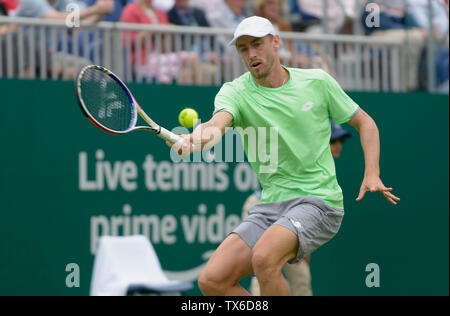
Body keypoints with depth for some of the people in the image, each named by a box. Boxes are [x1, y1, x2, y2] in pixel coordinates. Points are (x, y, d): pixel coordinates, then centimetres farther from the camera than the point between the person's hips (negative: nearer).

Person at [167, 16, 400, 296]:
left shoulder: (317, 82, 1)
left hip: (318, 201, -3)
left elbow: (365, 122, 12)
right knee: (212, 280, -12)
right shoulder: (235, 92, -1)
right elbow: (218, 123, -24)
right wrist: (196, 139, -49)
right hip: (271, 206, 4)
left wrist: (372, 175, -3)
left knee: (264, 258, -32)